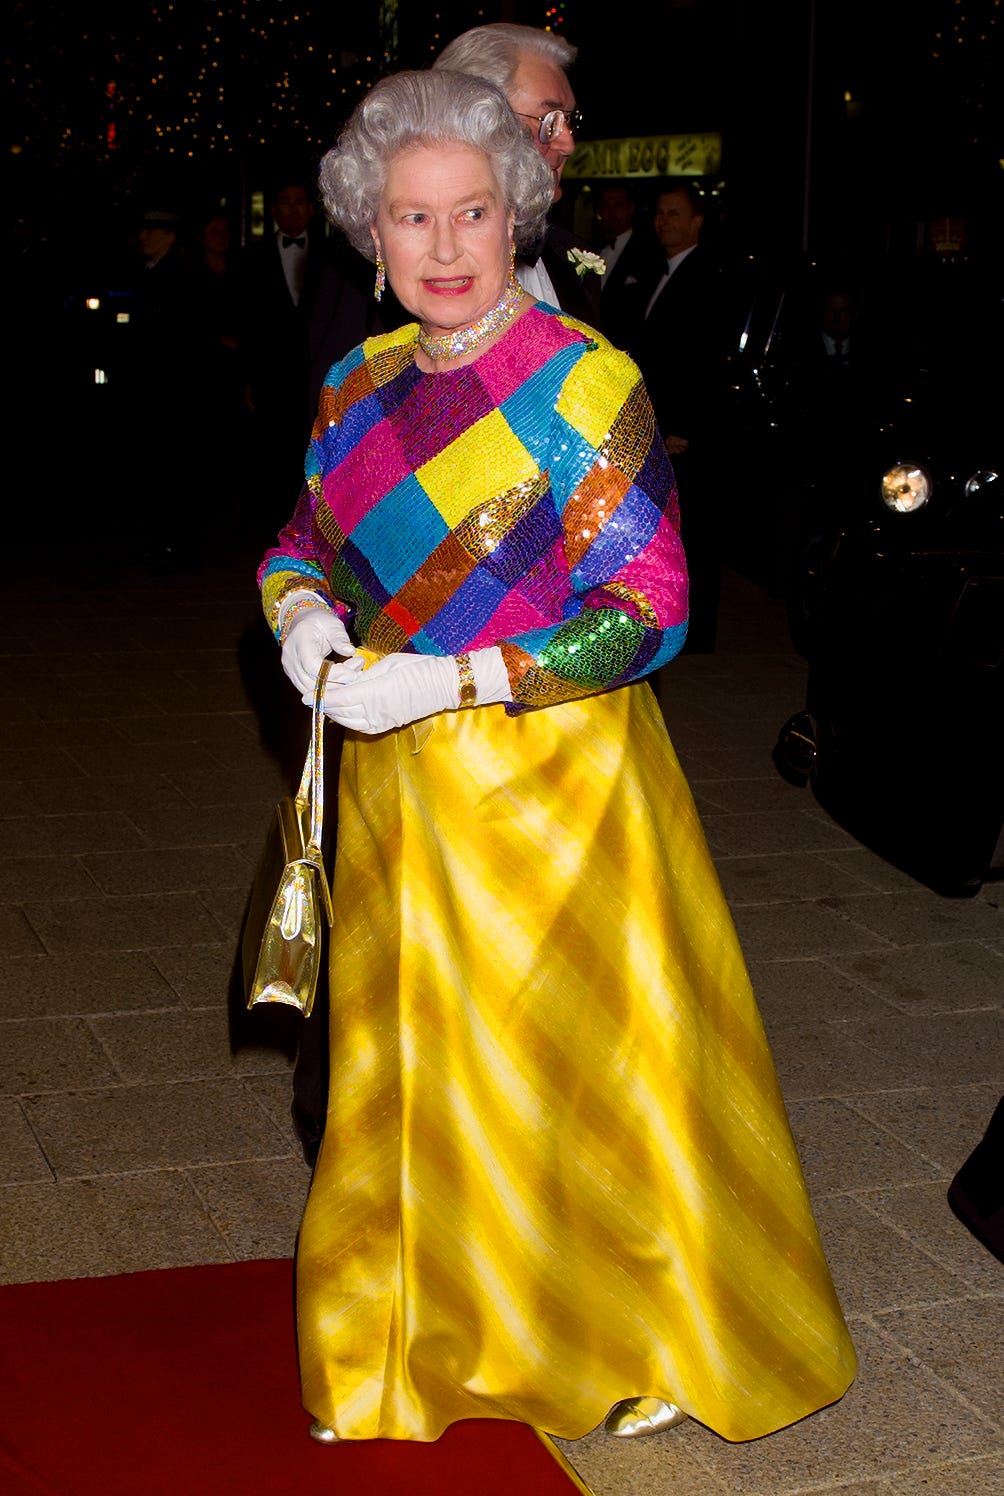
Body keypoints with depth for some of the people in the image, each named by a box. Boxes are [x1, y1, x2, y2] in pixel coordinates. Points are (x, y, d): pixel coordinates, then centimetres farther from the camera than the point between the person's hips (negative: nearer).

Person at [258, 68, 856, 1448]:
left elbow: (645, 611, -16)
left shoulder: (584, 383, -13)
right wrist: (306, 621, -5)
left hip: (551, 783, -5)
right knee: (407, 1062, 15)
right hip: (396, 794, 6)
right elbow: (305, 544, 19)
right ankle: (419, 1340, 36)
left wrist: (446, 681, -21)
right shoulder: (359, 391, 6)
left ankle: (639, 1344, 29)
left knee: (574, 1057, 6)